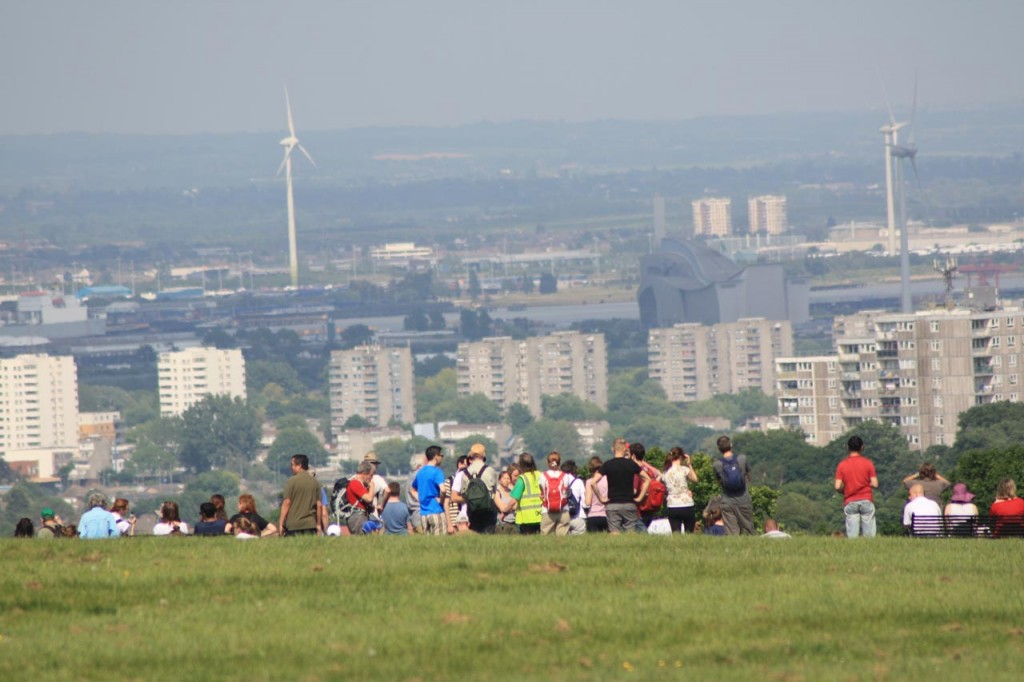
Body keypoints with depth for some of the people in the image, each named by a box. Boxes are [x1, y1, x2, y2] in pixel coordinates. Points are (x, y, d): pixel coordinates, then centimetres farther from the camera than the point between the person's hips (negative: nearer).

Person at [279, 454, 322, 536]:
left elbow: (286, 503, -8)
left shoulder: (291, 481, -5)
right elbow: (319, 505, 9)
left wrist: (281, 524, -5)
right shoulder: (315, 482, 8)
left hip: (293, 524, -4)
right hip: (310, 524, 4)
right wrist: (318, 524, 16)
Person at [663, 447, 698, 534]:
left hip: (672, 508, 3)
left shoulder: (665, 473, 3)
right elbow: (695, 479, 8)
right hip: (686, 506, -3)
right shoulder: (684, 470, -9)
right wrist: (689, 464, 11)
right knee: (689, 532, 9)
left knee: (675, 533, 1)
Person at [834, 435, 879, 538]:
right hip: (866, 501, -1)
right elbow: (874, 484, -5)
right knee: (869, 534, 1)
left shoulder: (842, 465, 0)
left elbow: (837, 487, -5)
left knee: (852, 535, -2)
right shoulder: (868, 463, -2)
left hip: (850, 502, 1)